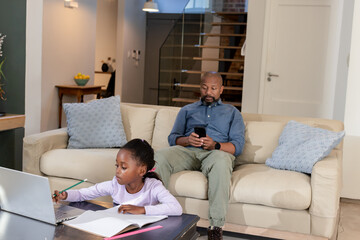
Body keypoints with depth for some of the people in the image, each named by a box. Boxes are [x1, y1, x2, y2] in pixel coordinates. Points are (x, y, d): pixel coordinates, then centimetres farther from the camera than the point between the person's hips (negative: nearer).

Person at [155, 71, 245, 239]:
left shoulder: (232, 112, 24)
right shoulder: (187, 110, 30)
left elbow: (238, 145, 9)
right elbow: (172, 138, 17)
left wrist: (215, 145, -12)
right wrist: (187, 140, -8)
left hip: (216, 152, -2)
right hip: (187, 151, 2)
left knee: (221, 161, -40)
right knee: (160, 156, -31)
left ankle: (216, 226, -40)